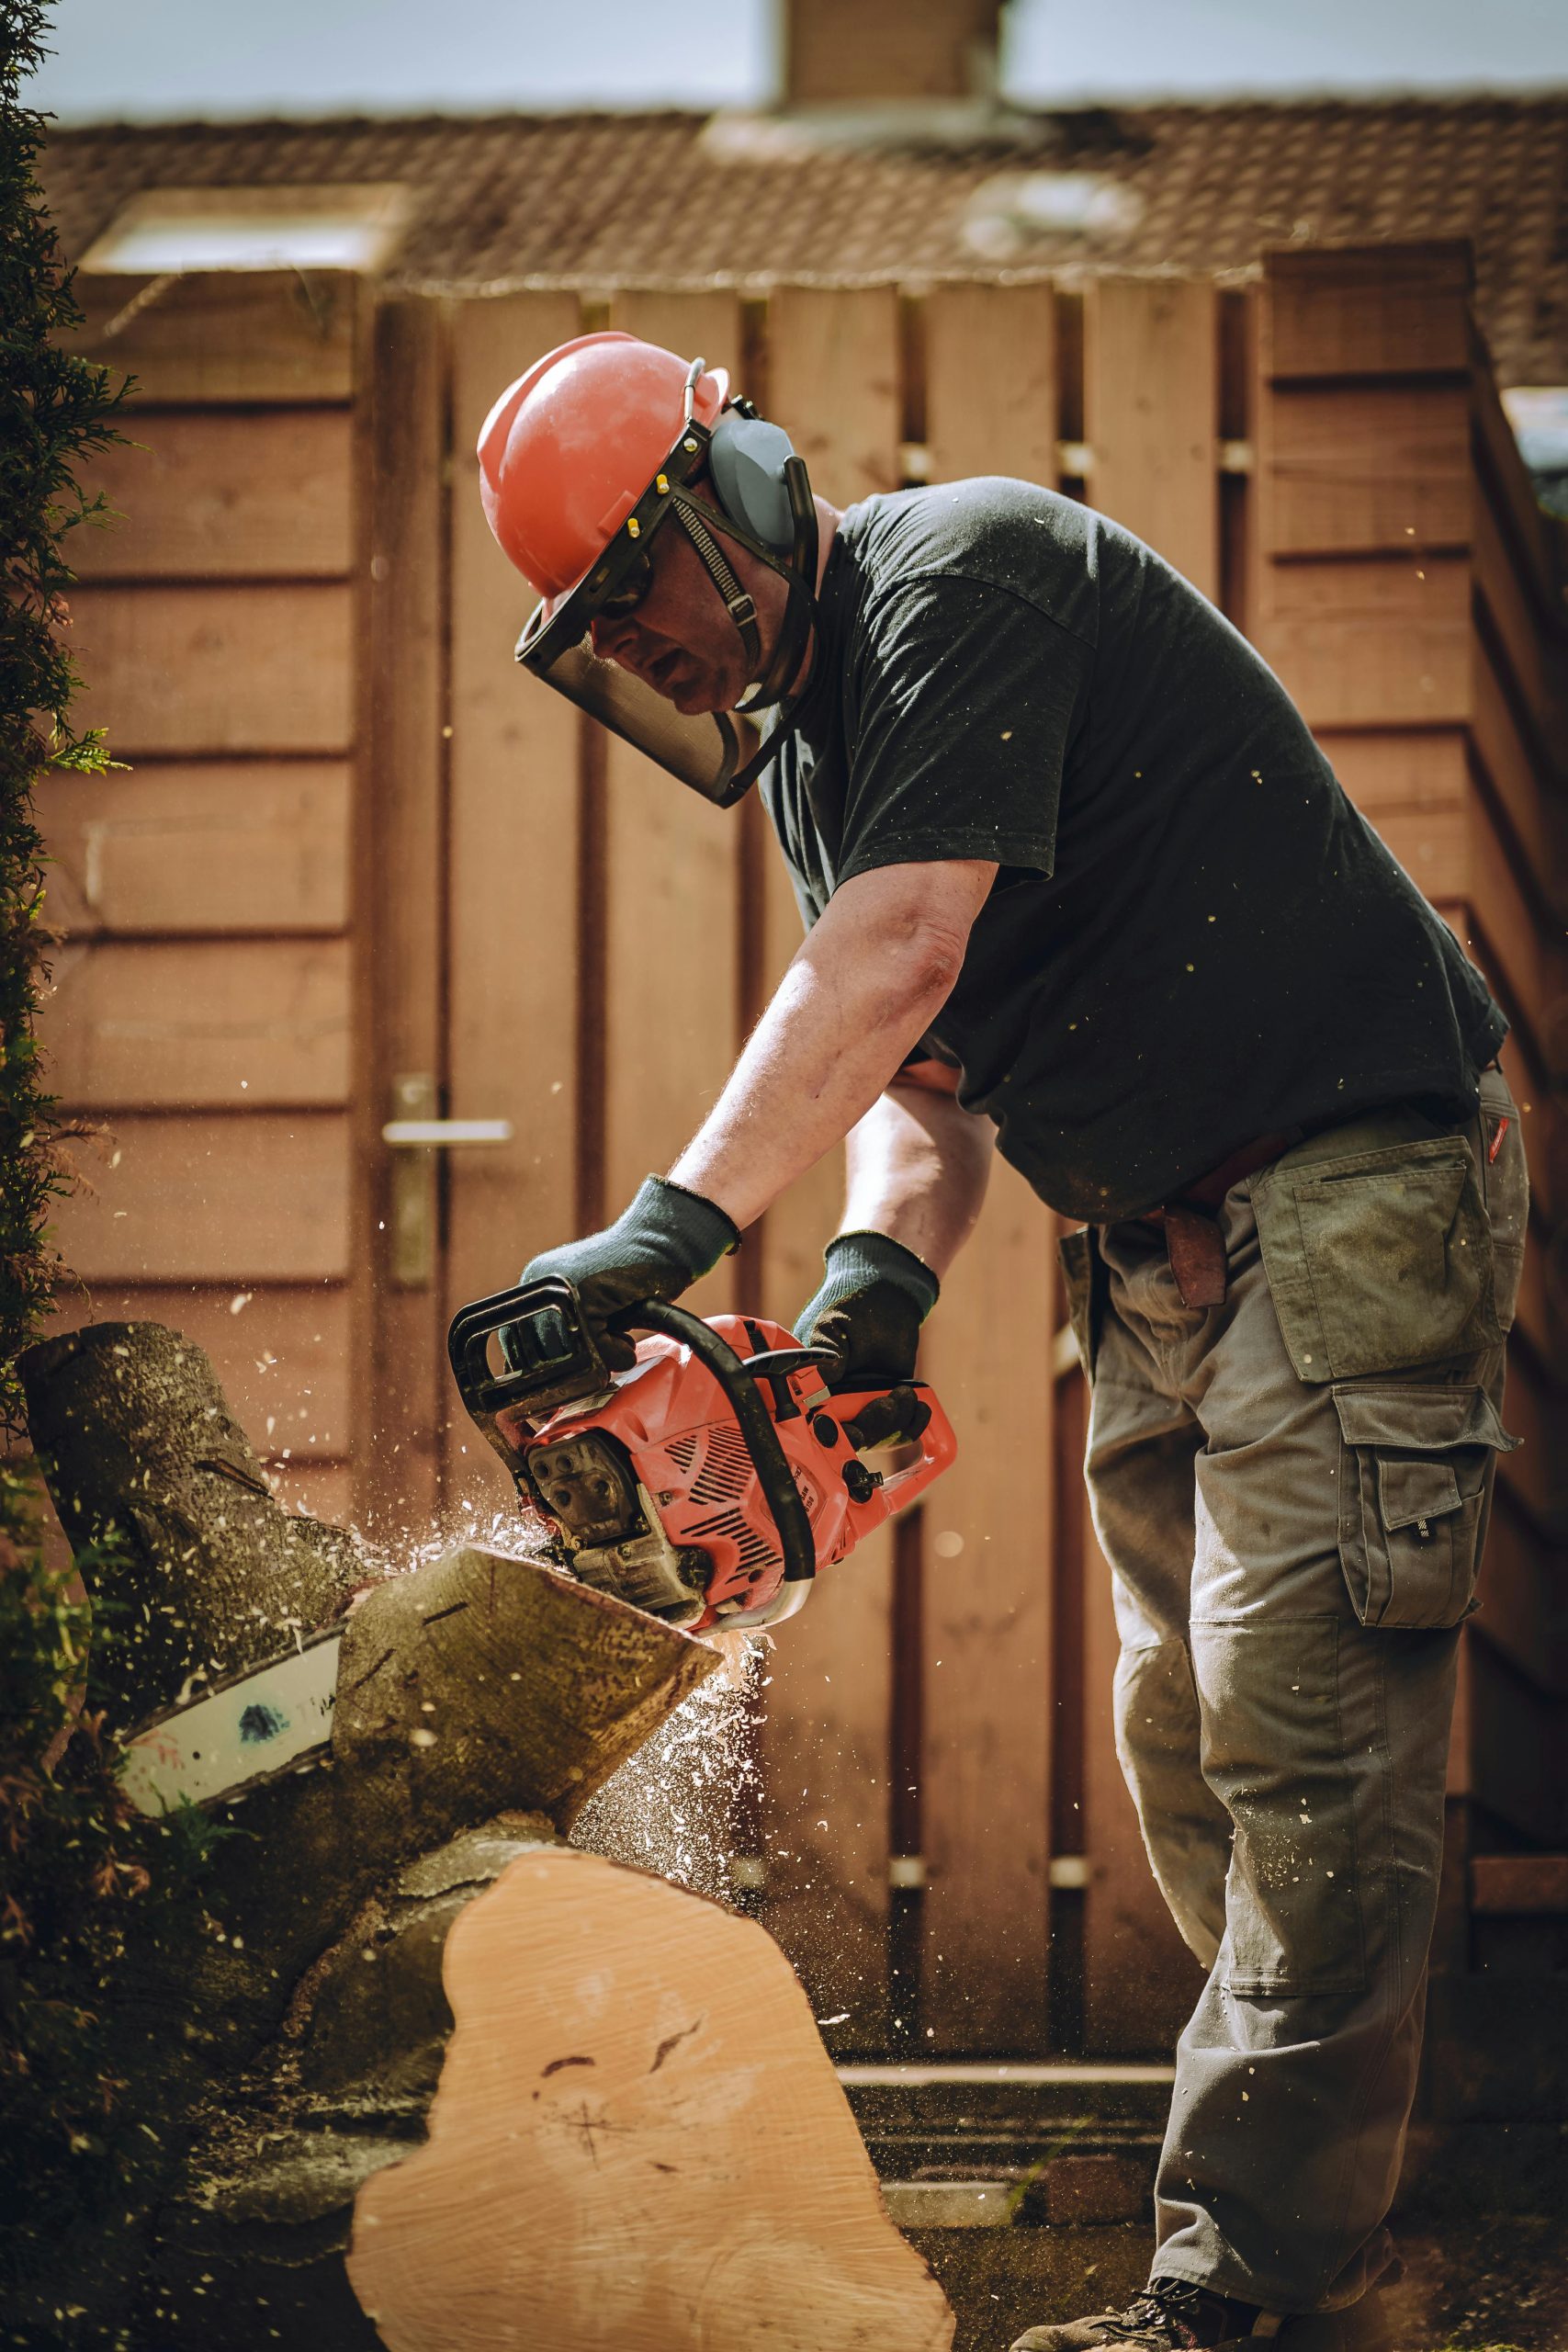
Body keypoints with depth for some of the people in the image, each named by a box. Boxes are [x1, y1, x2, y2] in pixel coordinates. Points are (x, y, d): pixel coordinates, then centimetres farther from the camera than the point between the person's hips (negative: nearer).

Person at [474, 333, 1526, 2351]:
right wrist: (882, 1269, -10)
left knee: (1305, 1735, -13)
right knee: (1185, 1737, 9)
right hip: (1156, 1252, 10)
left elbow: (900, 955, -26)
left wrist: (684, 1218, -30)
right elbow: (920, 1079, 11)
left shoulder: (965, 574, -15)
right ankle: (1306, 2189, 15)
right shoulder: (805, 744, 14)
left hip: (1354, 1193, -10)